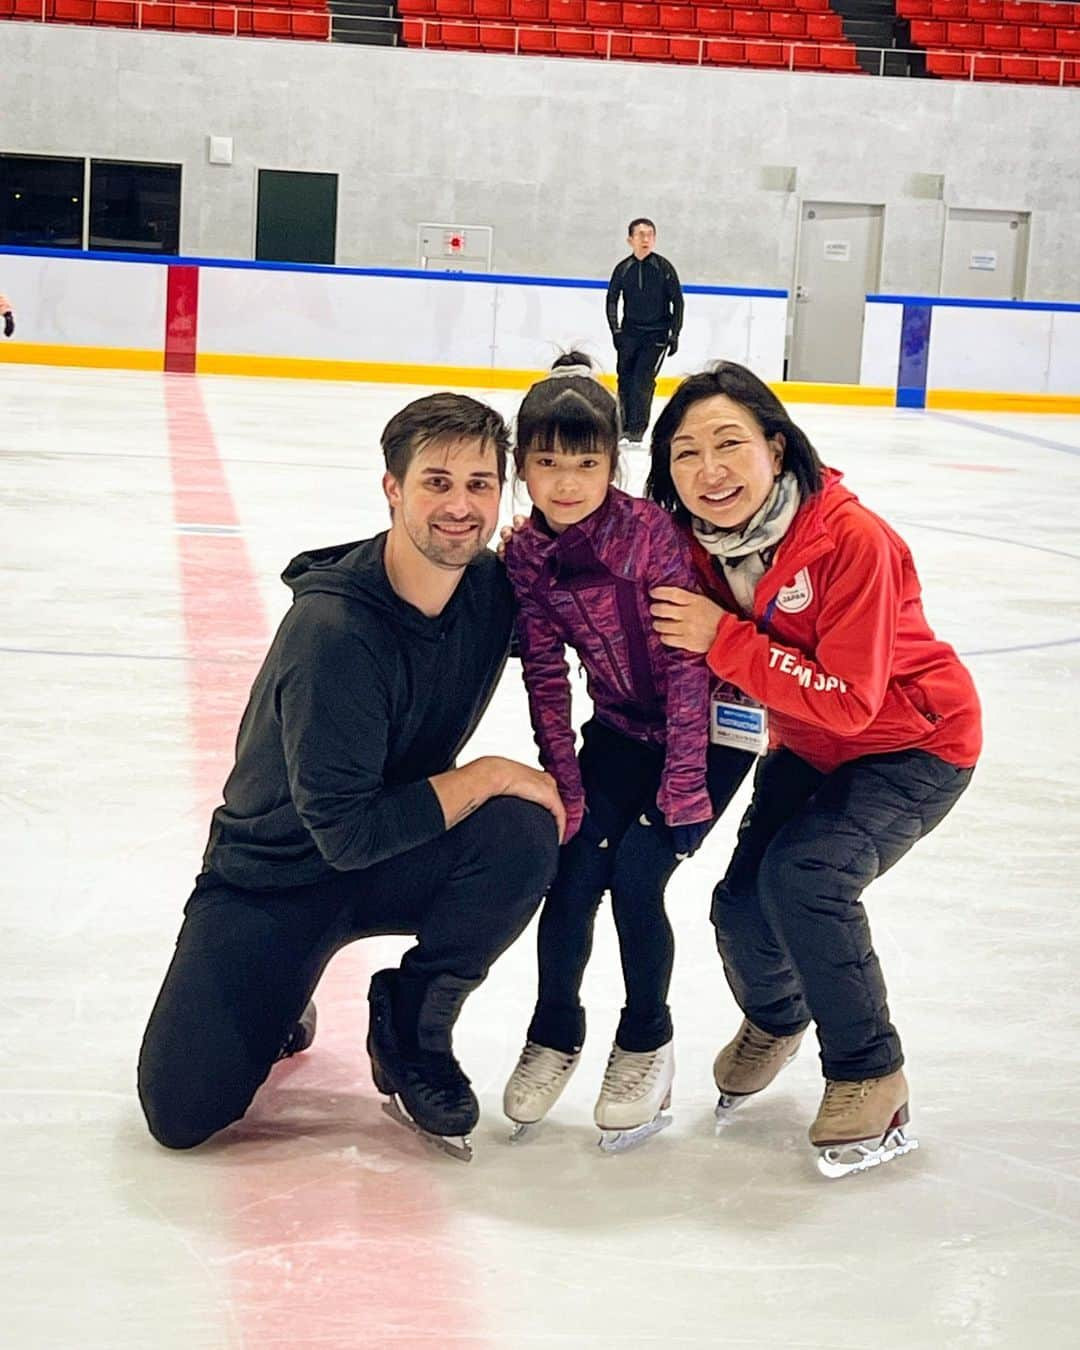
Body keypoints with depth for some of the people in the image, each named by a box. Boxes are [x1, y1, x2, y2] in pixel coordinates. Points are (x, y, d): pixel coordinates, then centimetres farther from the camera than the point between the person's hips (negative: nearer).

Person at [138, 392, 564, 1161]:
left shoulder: (492, 587, -9)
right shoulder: (333, 627, -28)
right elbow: (346, 831, -29)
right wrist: (488, 776, -23)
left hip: (398, 859, 5)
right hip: (274, 872, -5)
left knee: (522, 836, -27)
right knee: (181, 1111, -17)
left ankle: (410, 1030, -4)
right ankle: (279, 998, 17)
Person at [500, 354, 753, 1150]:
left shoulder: (651, 533, -24)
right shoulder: (525, 555, -9)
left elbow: (687, 661, -22)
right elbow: (545, 677, -5)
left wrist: (684, 782, -22)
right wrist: (564, 783, -11)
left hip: (706, 729, -4)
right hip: (622, 728, 4)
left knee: (637, 870, -15)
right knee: (573, 864, -10)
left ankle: (647, 1044, 8)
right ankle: (555, 1033, 13)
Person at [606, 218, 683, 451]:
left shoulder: (664, 267, -7)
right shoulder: (623, 268, 0)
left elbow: (677, 302, -3)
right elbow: (612, 300, 8)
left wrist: (674, 335, -5)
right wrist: (616, 331, 0)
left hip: (656, 334, -3)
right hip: (630, 333, 3)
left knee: (643, 380, -13)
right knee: (625, 379, 5)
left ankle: (637, 431, -10)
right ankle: (624, 425, 18)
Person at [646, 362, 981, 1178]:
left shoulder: (852, 539, -31)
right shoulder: (698, 543, -12)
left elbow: (848, 701, -32)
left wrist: (724, 640, -35)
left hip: (915, 744, -6)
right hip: (807, 747, 6)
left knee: (804, 872, -27)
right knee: (742, 904, -7)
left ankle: (870, 1076, -6)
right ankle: (775, 1020, 30)